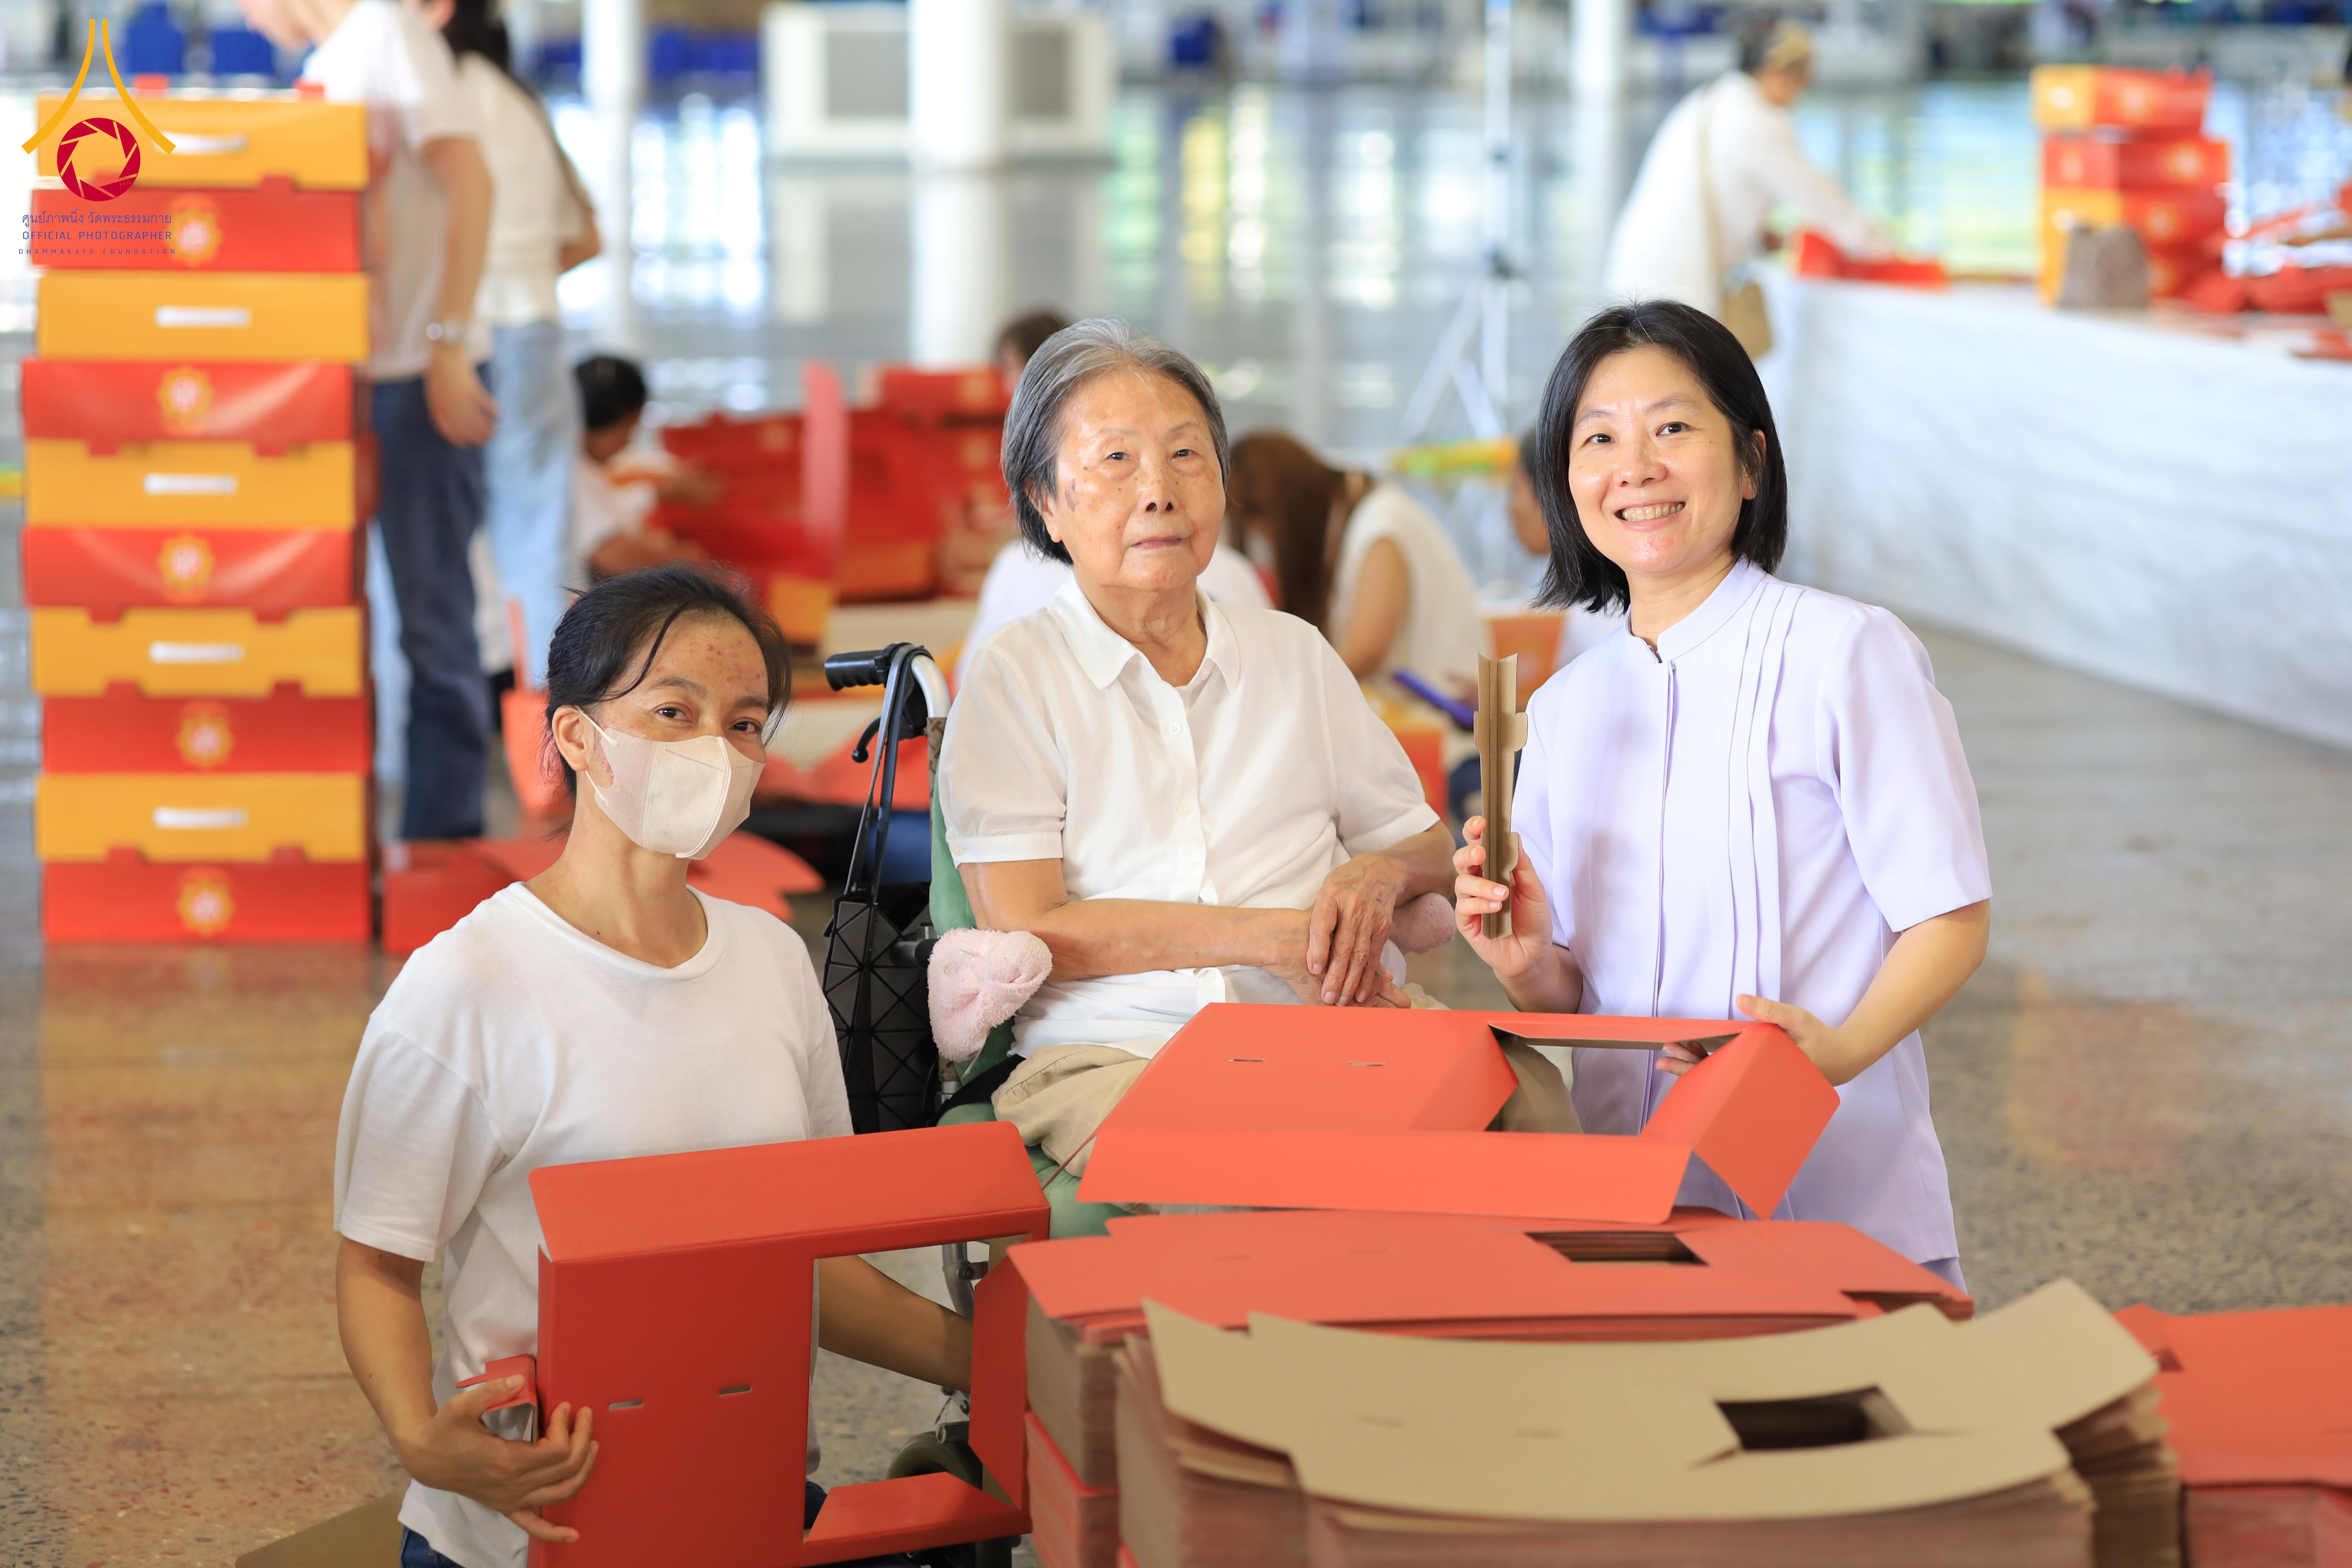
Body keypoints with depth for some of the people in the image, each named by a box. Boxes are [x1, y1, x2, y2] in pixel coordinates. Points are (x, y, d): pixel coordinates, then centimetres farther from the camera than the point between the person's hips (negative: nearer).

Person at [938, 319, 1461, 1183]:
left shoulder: (1294, 653, 20)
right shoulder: (1011, 677, 6)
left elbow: (1430, 846, 26)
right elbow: (1024, 932, -5)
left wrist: (1379, 874, 0)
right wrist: (1266, 936, -10)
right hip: (1114, 1056, -4)